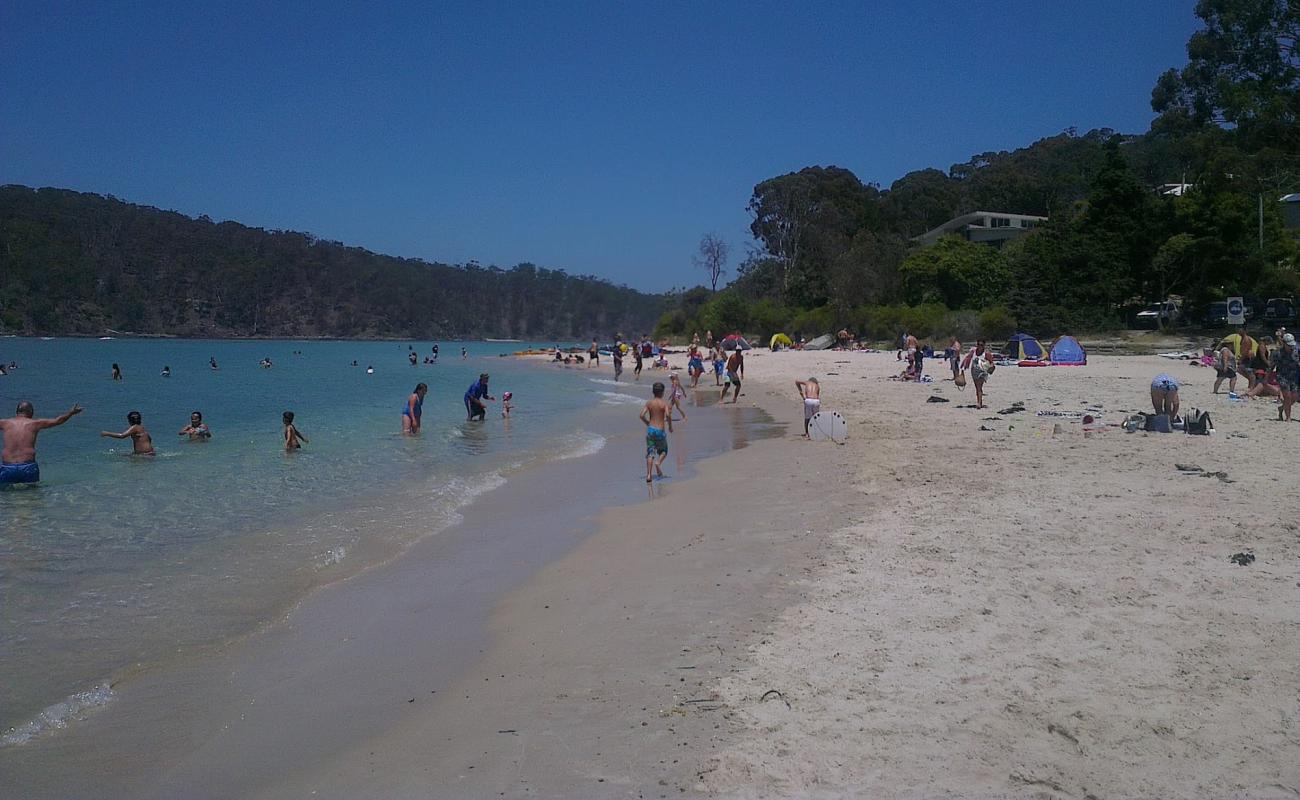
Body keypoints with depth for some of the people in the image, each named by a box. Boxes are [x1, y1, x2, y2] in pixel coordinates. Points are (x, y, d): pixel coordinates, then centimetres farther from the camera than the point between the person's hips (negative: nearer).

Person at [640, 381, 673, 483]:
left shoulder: (649, 402, 2)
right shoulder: (664, 403, -7)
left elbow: (642, 415, -6)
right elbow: (668, 415, -22)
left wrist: (648, 423, 12)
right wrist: (670, 426, -6)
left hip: (650, 429, 2)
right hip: (660, 430, -2)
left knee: (650, 453, 5)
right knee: (663, 451, 18)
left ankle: (648, 475, -4)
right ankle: (658, 462, -11)